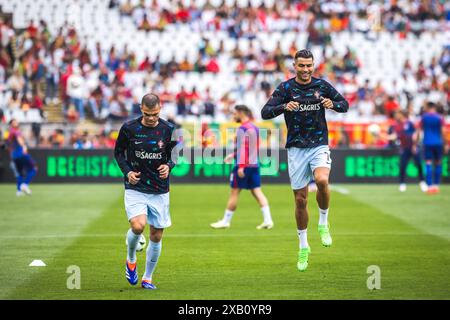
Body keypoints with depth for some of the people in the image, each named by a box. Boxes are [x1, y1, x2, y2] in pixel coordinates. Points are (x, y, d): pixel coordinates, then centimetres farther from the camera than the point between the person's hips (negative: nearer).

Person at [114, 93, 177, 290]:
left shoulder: (168, 130, -2)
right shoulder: (129, 128, -5)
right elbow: (118, 152, 8)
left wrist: (168, 166, -11)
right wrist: (127, 171, -8)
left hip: (160, 190, 2)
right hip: (135, 188, -2)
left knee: (156, 235, 5)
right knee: (138, 226, -24)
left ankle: (147, 278, 22)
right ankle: (131, 260, 7)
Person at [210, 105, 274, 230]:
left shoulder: (243, 129, -12)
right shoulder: (254, 128, 15)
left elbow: (244, 148, -19)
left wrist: (241, 166, -22)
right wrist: (234, 155, 28)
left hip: (243, 166, -8)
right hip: (254, 164, 8)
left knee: (234, 192, 1)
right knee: (257, 192, 4)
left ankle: (226, 221, 8)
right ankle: (267, 220, -6)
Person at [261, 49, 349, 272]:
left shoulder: (322, 85, 2)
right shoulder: (285, 88, -3)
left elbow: (344, 104, 12)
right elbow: (265, 113, -10)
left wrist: (333, 104, -11)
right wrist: (284, 106, -29)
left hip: (319, 146, 0)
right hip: (296, 149, 0)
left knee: (322, 180, -30)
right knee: (300, 200, 3)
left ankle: (323, 224, -5)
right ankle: (303, 247, 20)